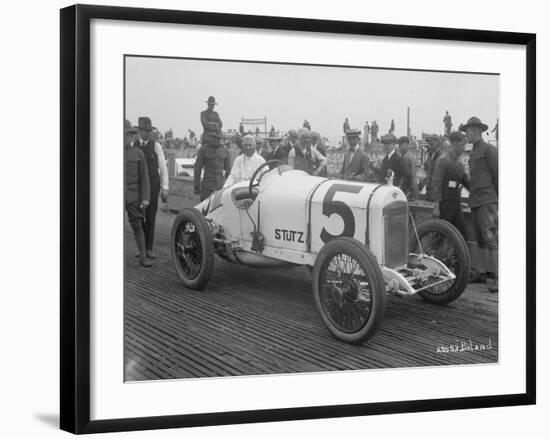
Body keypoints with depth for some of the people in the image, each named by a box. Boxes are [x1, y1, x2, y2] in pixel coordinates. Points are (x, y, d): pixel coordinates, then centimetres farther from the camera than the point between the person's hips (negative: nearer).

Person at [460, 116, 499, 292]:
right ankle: (482, 272, 15)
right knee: (480, 239, 10)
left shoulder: (489, 150, -7)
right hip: (475, 202, 9)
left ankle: (496, 277, -17)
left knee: (491, 237, -14)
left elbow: (498, 174, -9)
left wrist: (500, 200, -9)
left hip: (488, 201, -9)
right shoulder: (473, 153, 19)